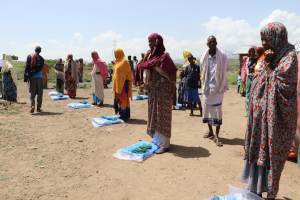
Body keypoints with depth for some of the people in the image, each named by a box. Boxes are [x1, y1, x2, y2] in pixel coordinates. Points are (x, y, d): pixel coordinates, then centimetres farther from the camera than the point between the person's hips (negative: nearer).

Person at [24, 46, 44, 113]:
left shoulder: (29, 56, 5)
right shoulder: (41, 58, 0)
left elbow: (27, 67, -2)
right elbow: (40, 68, -12)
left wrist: (27, 76, -3)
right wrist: (31, 74, -7)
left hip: (31, 78, 1)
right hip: (39, 77, -1)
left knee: (32, 92, 6)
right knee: (39, 93, 8)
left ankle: (32, 105, -15)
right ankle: (38, 107, 10)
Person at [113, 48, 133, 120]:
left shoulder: (124, 62, -13)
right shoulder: (118, 62, 16)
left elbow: (126, 73, -17)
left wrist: (123, 84, -21)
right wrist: (115, 83, 18)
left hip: (123, 83, -10)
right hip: (118, 83, 10)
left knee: (123, 98, -5)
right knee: (118, 98, 11)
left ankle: (125, 115, 3)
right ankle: (122, 114, 19)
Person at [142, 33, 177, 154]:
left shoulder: (164, 56, -11)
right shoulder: (150, 55, 11)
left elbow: (172, 72, -13)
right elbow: (144, 68, 12)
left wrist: (172, 89, -18)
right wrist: (146, 57, 0)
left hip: (163, 88, -8)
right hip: (152, 89, 8)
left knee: (162, 115, -2)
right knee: (153, 114, 14)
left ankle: (165, 144, 7)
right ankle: (157, 139, 29)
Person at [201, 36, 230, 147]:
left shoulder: (222, 55, -7)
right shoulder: (203, 56, 2)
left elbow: (225, 70, -1)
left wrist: (222, 86, -4)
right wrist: (204, 85, 6)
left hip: (218, 87, -4)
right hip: (207, 87, 4)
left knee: (217, 111, -5)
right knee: (206, 109, 11)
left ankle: (217, 136, 3)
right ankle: (210, 130, 30)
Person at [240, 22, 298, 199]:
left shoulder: (289, 56, -12)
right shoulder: (270, 56, 11)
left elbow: (280, 85, -19)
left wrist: (267, 65, -15)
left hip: (275, 116, -7)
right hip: (262, 114, 7)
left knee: (272, 154, 4)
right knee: (259, 150, 12)